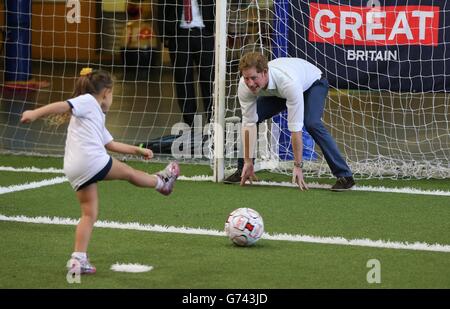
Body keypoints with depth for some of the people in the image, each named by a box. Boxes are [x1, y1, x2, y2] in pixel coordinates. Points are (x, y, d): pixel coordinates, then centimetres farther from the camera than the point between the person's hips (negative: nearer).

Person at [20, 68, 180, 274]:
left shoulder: (97, 117, 33)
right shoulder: (88, 101, 4)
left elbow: (111, 144, 42)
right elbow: (62, 106, -11)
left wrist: (137, 150, 47)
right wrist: (35, 114, -25)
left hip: (75, 171, 9)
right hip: (93, 161, -9)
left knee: (89, 214, 9)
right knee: (129, 173, 16)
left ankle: (78, 259, 3)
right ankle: (161, 182, 40)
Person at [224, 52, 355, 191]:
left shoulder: (289, 82, -46)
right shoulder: (244, 86, -31)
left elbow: (295, 127, -42)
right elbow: (249, 124, -22)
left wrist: (298, 166, -38)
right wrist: (248, 162, -20)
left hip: (313, 82, -5)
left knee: (311, 123, -30)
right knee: (248, 118, -9)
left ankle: (344, 175, -24)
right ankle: (242, 170, 11)